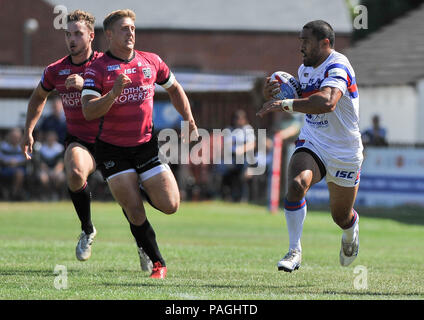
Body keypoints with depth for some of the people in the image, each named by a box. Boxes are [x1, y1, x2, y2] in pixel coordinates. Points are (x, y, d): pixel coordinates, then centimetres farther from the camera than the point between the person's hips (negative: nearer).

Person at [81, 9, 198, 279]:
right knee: (135, 212, -10)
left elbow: (174, 88, 22)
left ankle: (140, 191, 28)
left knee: (170, 205, -5)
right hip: (112, 150, -3)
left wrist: (189, 120, 11)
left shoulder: (151, 61, 4)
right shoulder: (97, 69, -8)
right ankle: (158, 263, 7)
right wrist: (114, 93, -32)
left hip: (146, 144, 3)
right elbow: (88, 111, -18)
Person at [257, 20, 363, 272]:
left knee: (342, 217, 10)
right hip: (311, 145, 5)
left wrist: (287, 104, -42)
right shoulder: (305, 69, 5)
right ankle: (295, 251, -19)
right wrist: (271, 95, 0)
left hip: (344, 154, -4)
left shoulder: (337, 67, -22)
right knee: (296, 184, -28)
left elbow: (327, 102, -40)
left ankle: (352, 232, 49)